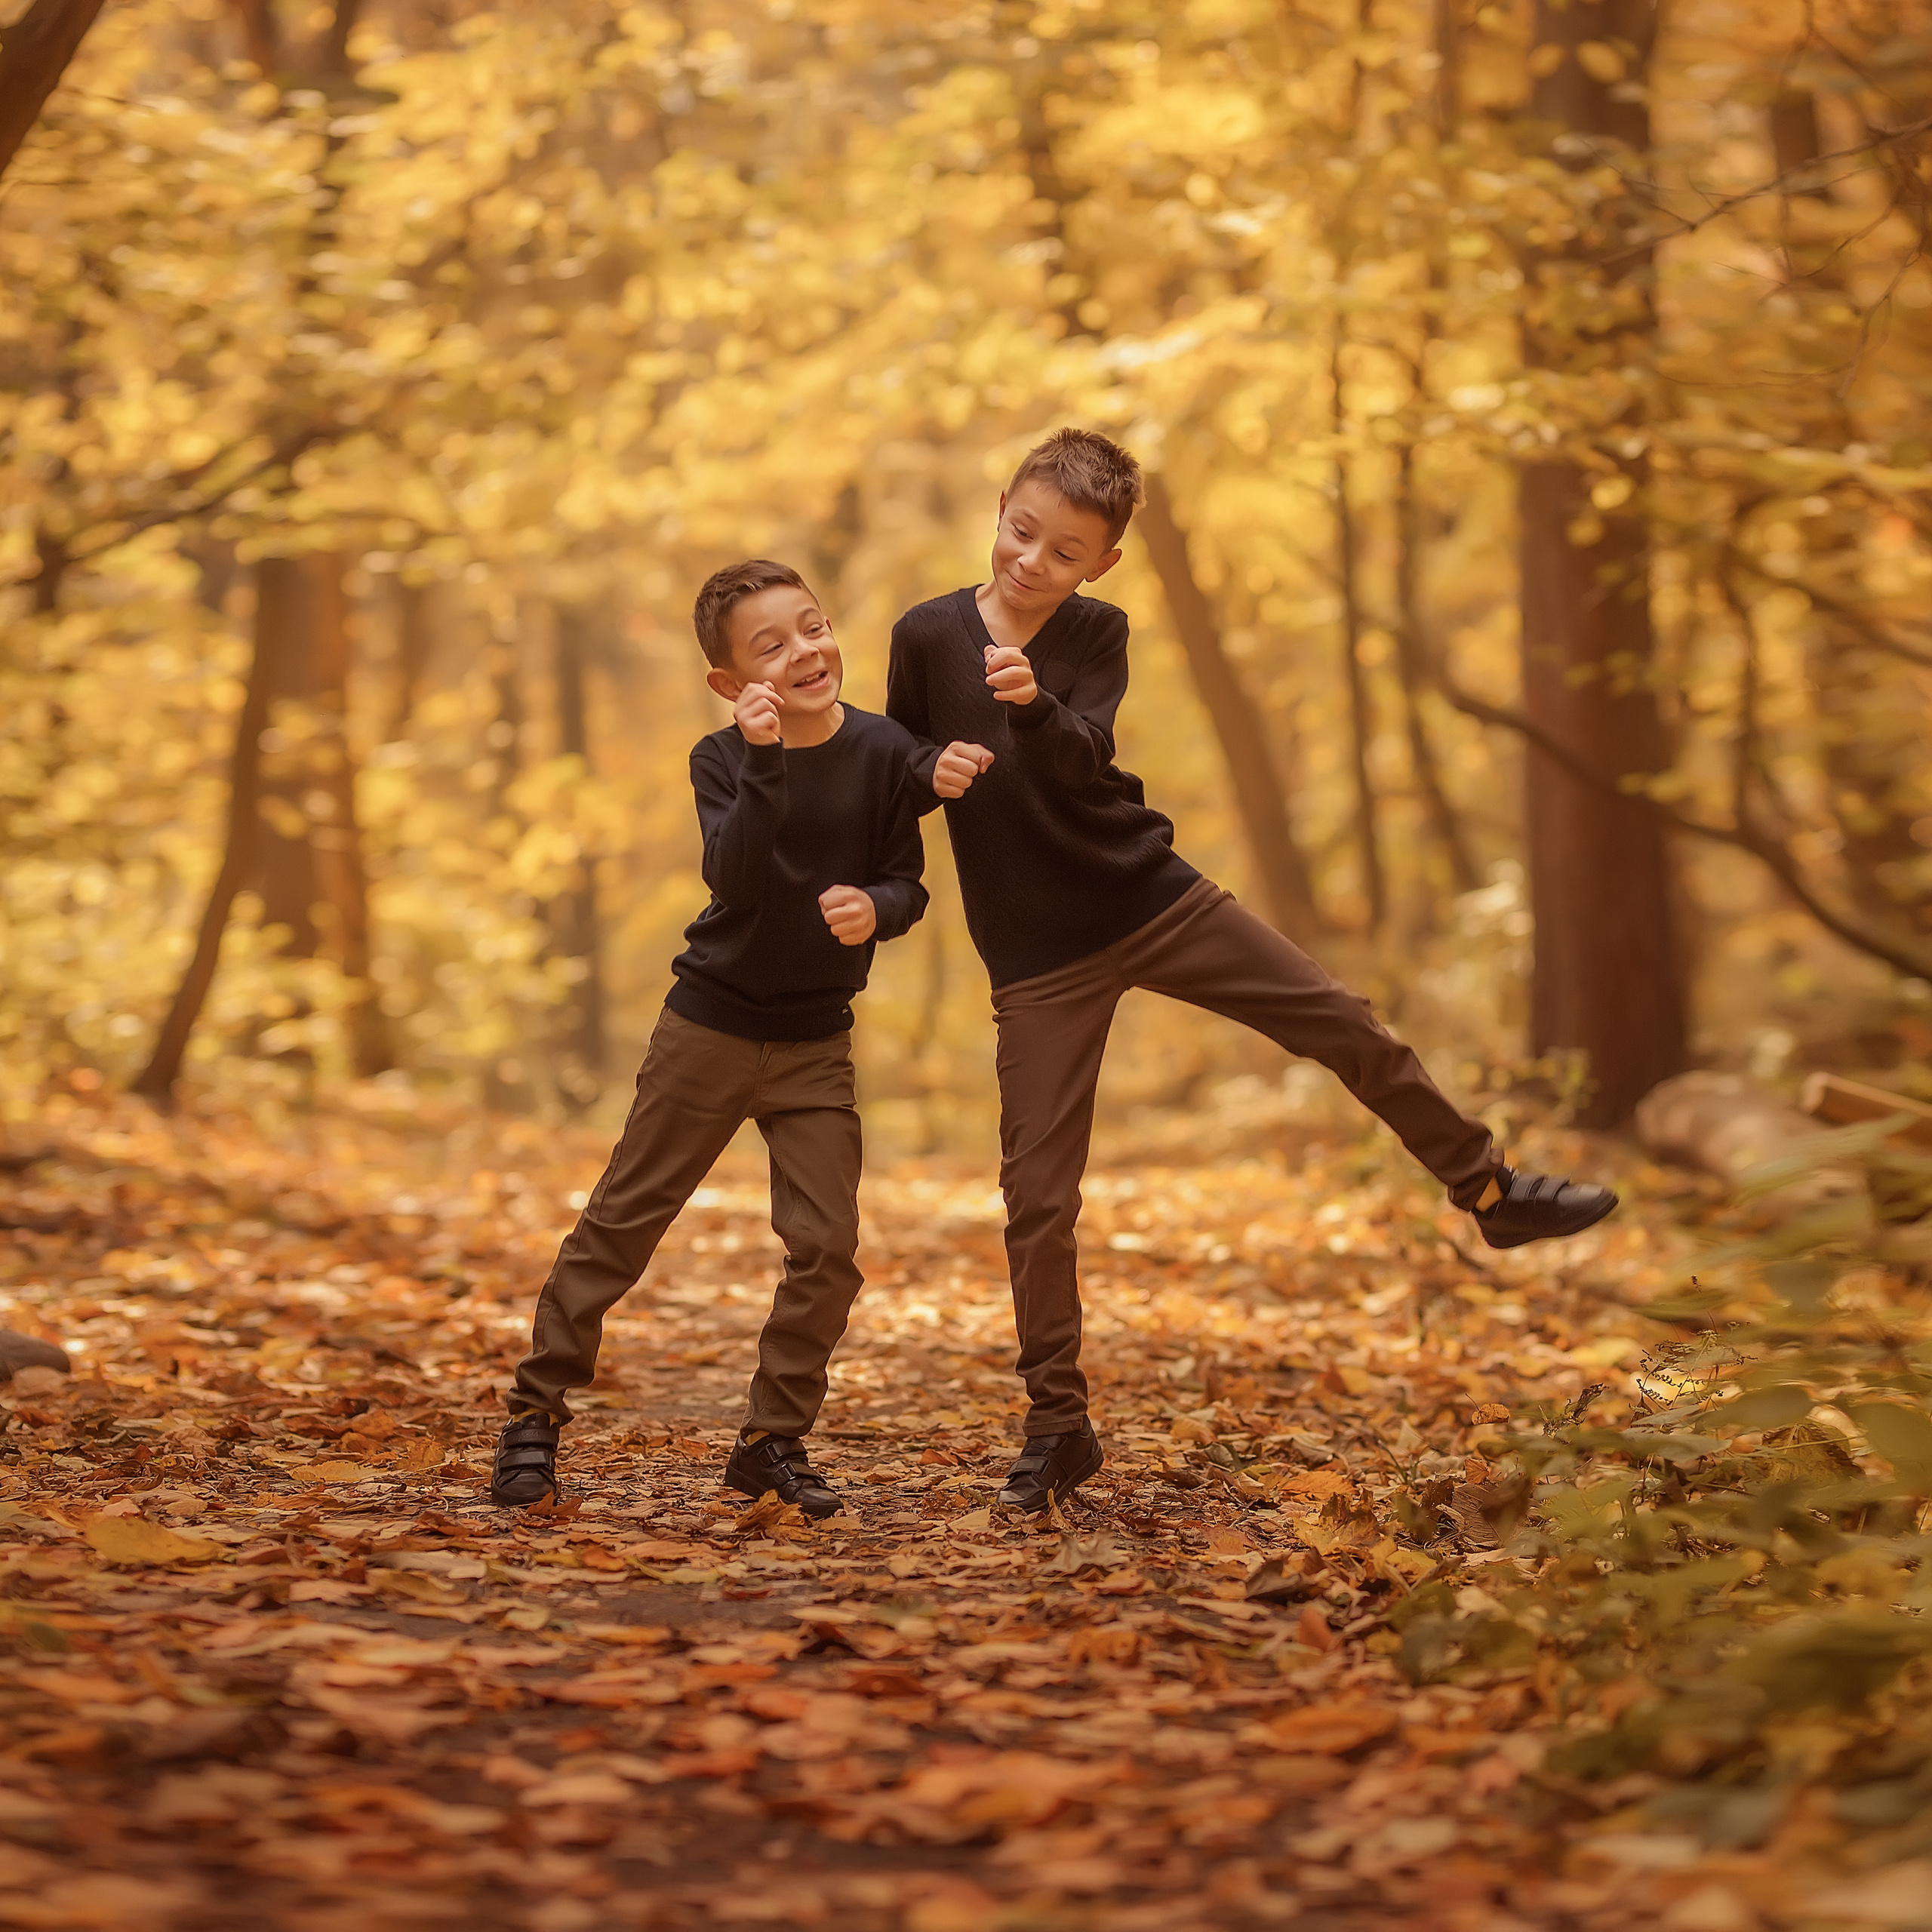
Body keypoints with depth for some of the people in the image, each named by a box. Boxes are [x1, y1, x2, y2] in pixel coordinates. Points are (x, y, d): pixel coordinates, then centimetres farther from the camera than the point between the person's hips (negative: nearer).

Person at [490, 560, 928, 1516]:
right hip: (711, 1025, -1)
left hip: (816, 1041, 1)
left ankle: (773, 1438, 11)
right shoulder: (724, 759, -9)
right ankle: (537, 1409, 16)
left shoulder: (880, 750, -6)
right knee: (622, 1219, 4)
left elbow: (908, 881, -2)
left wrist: (875, 907, -25)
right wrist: (764, 761, -35)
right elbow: (733, 879, -25)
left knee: (828, 1243, -5)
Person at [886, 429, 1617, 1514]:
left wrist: (1033, 704, -43)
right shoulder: (927, 635, -5)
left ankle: (1491, 1190, 19)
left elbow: (1083, 759, -21)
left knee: (1347, 1027, -1)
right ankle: (1059, 1428, 9)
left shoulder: (1096, 634, -3)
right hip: (1040, 956, -1)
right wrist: (935, 769, -16)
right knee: (1039, 1192, -2)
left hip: (1153, 899, 1)